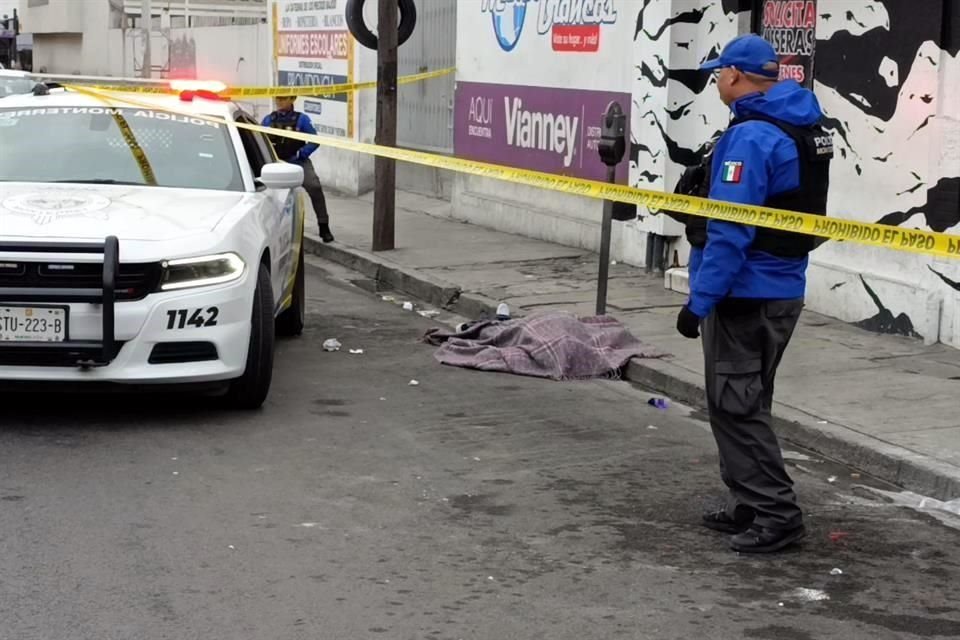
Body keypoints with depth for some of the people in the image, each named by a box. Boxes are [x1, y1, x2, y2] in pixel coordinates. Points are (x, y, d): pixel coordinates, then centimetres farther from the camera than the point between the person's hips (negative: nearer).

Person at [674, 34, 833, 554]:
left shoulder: (750, 137, -19)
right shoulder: (805, 128, 10)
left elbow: (730, 230, -24)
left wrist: (699, 301, -21)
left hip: (745, 295, -9)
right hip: (785, 292, 9)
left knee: (735, 405, -2)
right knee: (746, 402, 18)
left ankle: (776, 514, -1)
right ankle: (749, 504, 25)